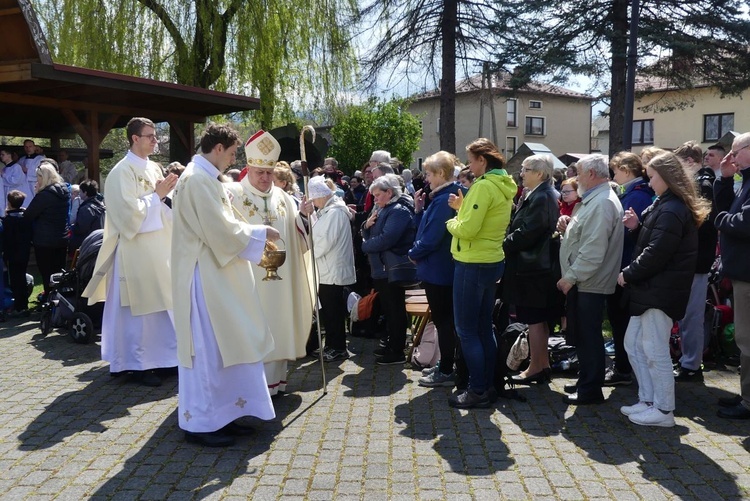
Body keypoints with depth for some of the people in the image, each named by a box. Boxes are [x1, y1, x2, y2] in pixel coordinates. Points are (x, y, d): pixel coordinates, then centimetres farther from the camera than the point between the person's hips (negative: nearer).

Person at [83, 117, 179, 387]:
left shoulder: (154, 168, 12)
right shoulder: (123, 171, -11)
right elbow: (130, 211, -19)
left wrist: (168, 193, -1)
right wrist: (156, 195, -13)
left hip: (159, 245, 8)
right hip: (137, 248, -8)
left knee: (161, 302, 12)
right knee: (139, 305, 0)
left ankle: (160, 354, 23)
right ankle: (138, 362, 10)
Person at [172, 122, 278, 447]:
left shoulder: (207, 178, 15)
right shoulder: (197, 179, -17)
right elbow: (221, 230, -21)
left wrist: (254, 236, 9)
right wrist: (260, 233, -8)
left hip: (216, 276, 10)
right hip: (205, 277, -10)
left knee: (222, 345, 13)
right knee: (206, 348, -2)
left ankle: (221, 414, 23)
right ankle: (200, 423, 10)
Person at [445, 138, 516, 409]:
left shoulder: (484, 186, -18)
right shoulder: (504, 186, 12)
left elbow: (467, 229, -23)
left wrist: (451, 222, -3)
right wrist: (462, 207, 8)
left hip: (473, 265, -10)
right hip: (493, 261, 10)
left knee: (467, 331, -1)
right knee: (484, 328, 15)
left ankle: (477, 391, 4)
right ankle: (488, 386, 23)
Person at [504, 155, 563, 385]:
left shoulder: (541, 197, -17)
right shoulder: (546, 195, 15)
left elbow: (527, 232, -23)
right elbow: (523, 227, 17)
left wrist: (504, 245, -12)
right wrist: (509, 243, 7)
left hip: (533, 267, -10)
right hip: (539, 265, 10)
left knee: (534, 320, -1)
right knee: (539, 320, 16)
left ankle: (535, 368, 9)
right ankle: (543, 365, 25)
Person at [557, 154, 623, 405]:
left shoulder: (602, 203, -18)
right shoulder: (594, 199, 17)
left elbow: (593, 249, -25)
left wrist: (571, 276, -21)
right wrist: (569, 226, 4)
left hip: (589, 283, -11)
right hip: (583, 281, 11)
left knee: (588, 336, -1)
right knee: (581, 335, 18)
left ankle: (591, 389, 9)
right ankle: (586, 380, 30)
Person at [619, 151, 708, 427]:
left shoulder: (671, 211, -17)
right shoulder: (666, 205, 16)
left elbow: (656, 253, -22)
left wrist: (628, 274, -13)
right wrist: (637, 227, 4)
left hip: (660, 292, -11)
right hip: (650, 290, 11)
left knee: (654, 351, -2)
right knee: (632, 344, 15)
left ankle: (664, 411, 10)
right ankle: (648, 400, 25)